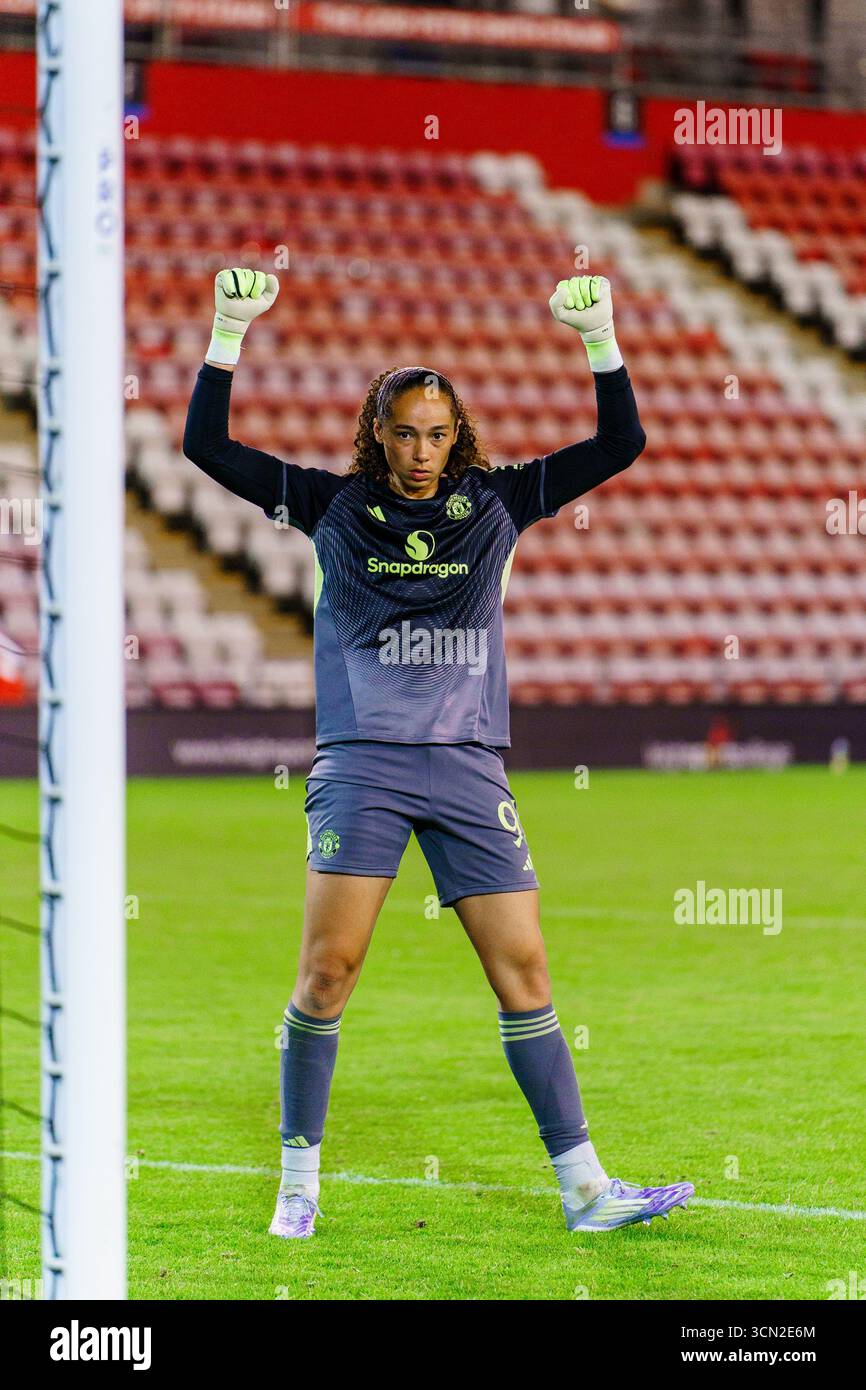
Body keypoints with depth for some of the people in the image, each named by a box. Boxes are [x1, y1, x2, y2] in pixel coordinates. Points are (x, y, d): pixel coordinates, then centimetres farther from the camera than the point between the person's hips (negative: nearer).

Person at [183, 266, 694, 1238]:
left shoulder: (496, 502, 10)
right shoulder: (335, 504, 7)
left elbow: (620, 444, 9)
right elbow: (206, 445, 4)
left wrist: (600, 338, -2)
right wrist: (230, 334, -4)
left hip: (469, 764, 2)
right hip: (362, 758, -2)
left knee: (523, 969, -1)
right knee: (328, 966, -11)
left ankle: (583, 1188, 2)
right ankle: (298, 1182, 1)